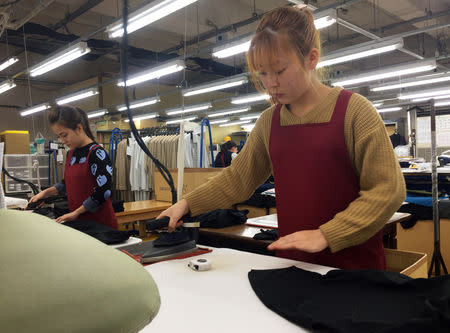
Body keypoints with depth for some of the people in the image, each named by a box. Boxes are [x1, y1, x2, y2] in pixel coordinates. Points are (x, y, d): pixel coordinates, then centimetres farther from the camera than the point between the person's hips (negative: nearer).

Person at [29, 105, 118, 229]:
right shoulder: (71, 154, 10)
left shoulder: (96, 153, -15)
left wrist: (76, 212, -14)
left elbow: (103, 191, -20)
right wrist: (45, 193, 10)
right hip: (78, 222, 7)